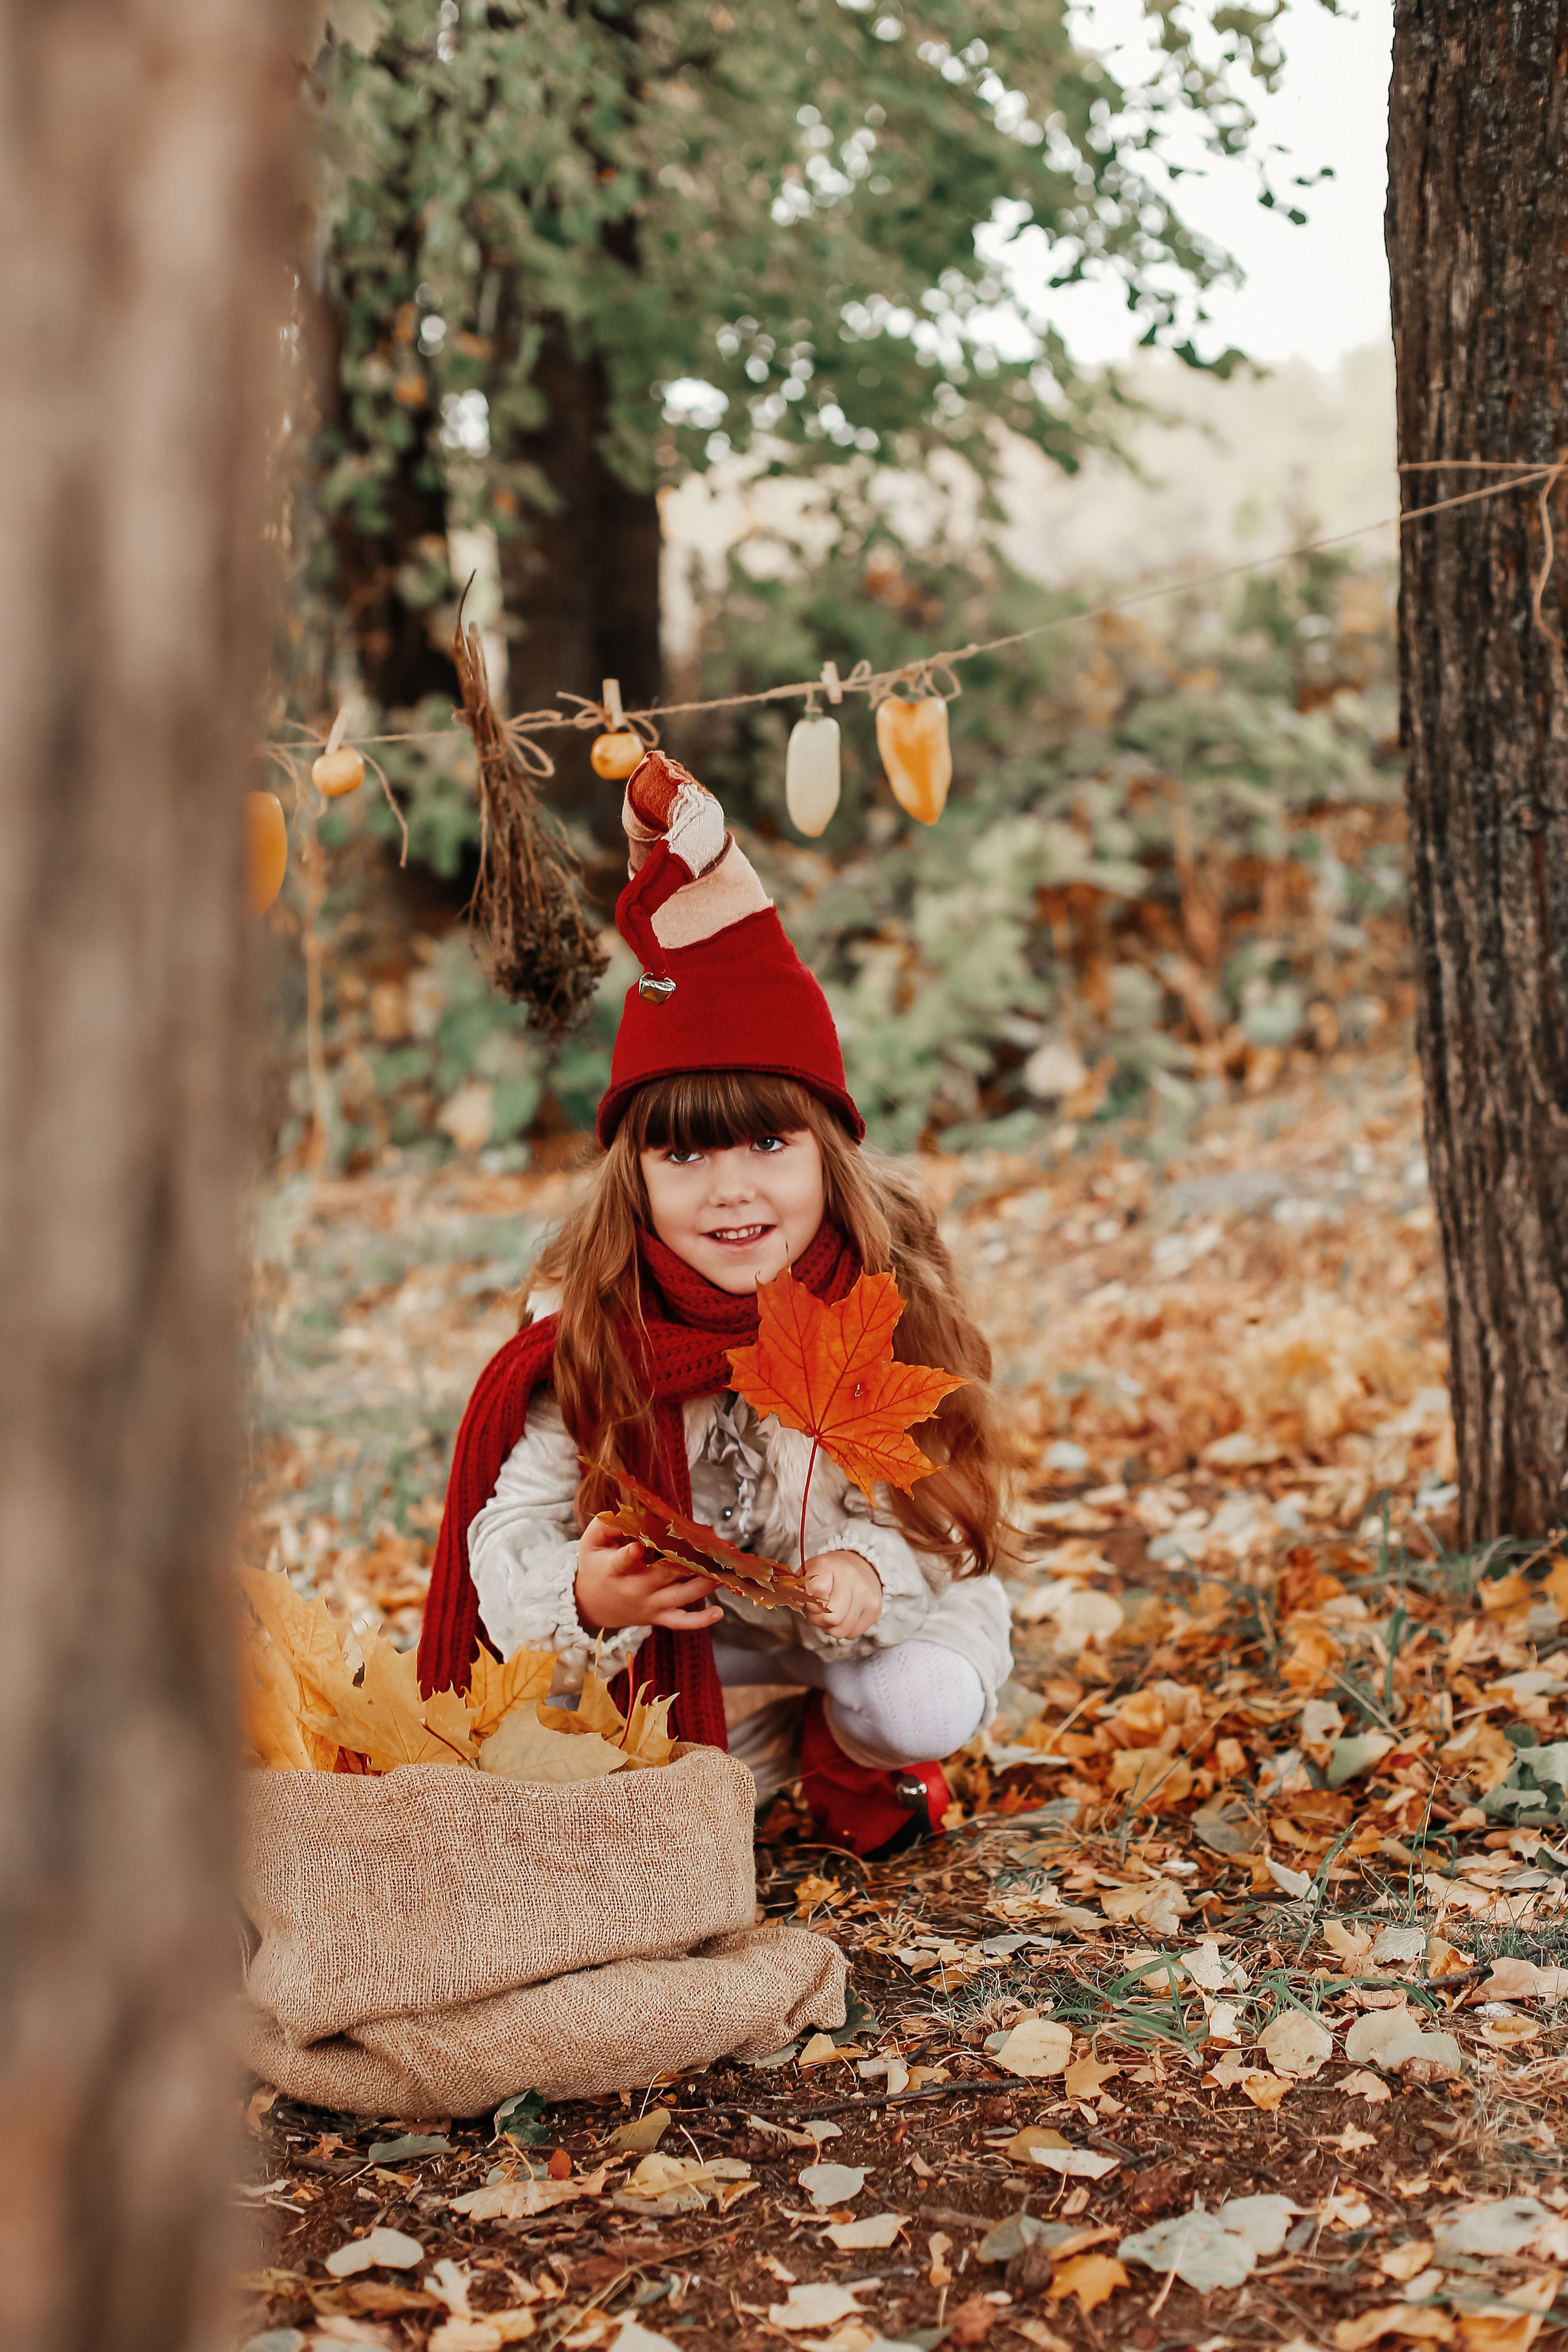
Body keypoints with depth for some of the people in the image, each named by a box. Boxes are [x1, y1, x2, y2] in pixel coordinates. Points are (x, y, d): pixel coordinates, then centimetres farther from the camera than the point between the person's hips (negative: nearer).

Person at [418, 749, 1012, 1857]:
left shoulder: (884, 1306, -21)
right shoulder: (593, 1332, -21)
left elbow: (927, 1508, -19)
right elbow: (513, 1529, -21)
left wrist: (866, 1572, -42)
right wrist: (582, 1597, -44)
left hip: (873, 1610, -1)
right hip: (677, 1633, 2)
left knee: (923, 1710, -29)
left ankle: (852, 1743, 11)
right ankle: (784, 1737, 18)